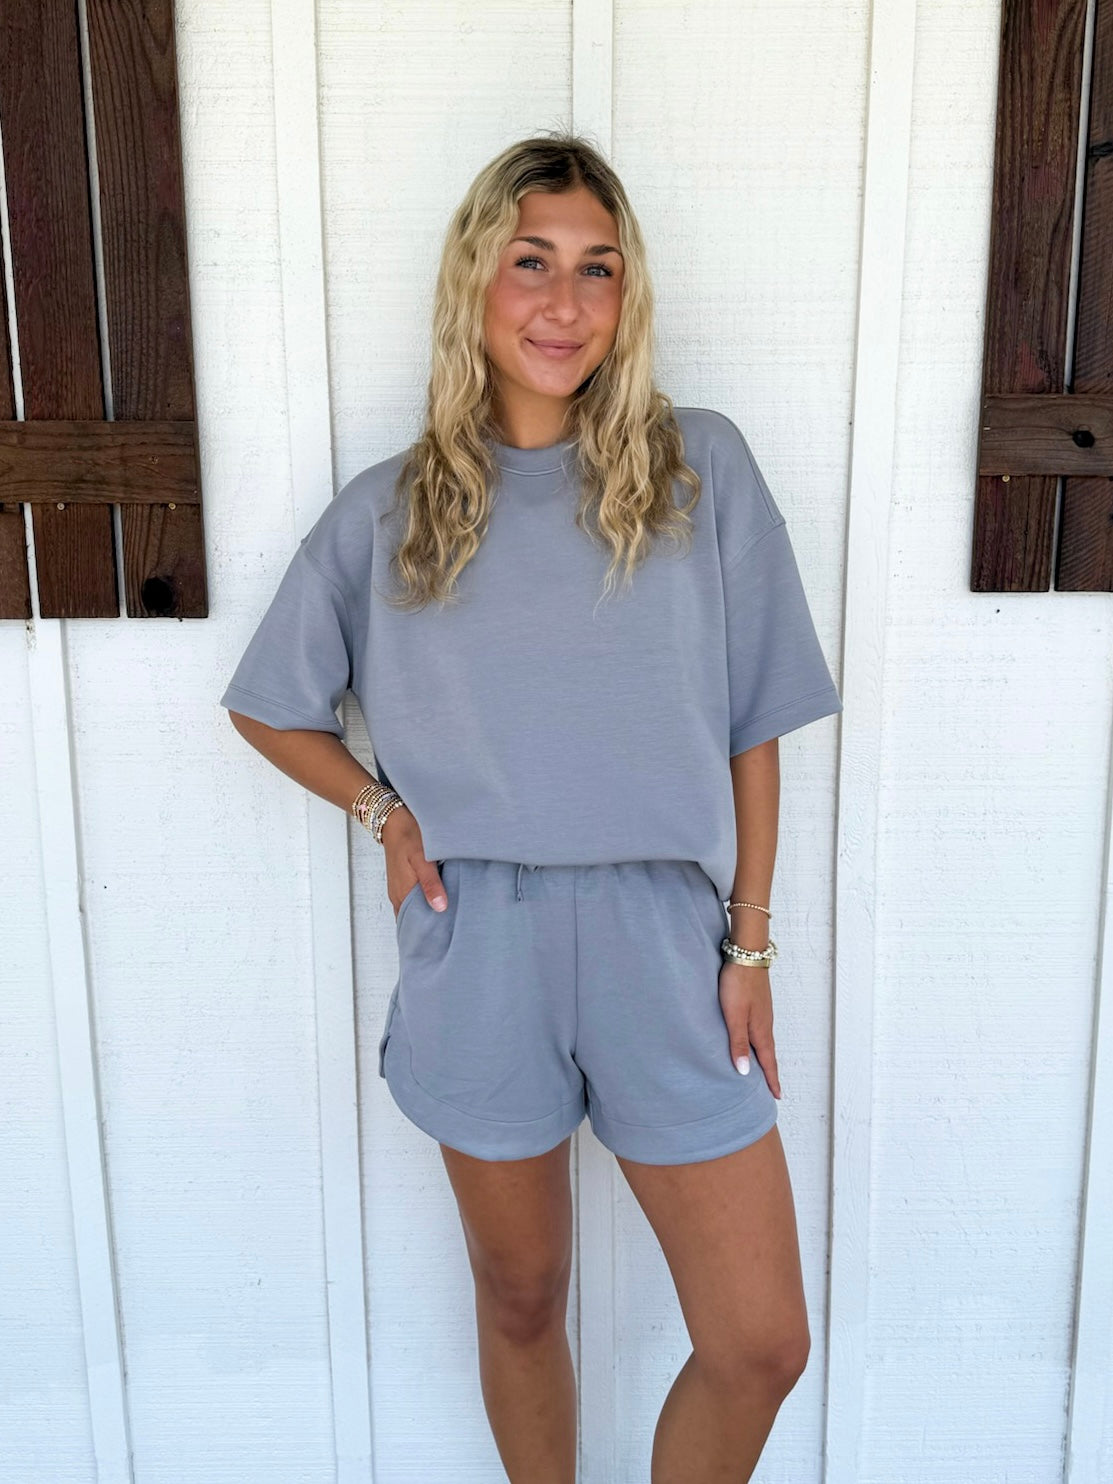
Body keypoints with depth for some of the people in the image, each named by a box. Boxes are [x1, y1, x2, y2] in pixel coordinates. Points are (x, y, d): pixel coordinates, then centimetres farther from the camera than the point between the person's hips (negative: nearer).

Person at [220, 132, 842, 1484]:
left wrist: (751, 944, 0)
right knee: (520, 1299, 19)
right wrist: (381, 809, -2)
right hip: (479, 951, 1)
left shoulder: (701, 469, -1)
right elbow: (269, 706, 14)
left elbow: (752, 728, 2)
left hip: (664, 943, 0)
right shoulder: (387, 511, 2)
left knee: (761, 1345, 6)